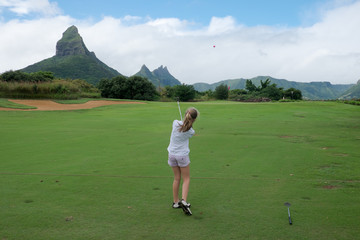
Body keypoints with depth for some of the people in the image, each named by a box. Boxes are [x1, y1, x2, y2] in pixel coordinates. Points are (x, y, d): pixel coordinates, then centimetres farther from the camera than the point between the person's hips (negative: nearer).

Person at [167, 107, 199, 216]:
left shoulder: (176, 123, -13)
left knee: (177, 178, 16)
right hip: (183, 155, -4)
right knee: (186, 179, 10)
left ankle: (176, 202, 23)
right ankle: (183, 201, -7)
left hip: (172, 154, 4)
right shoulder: (191, 131, -16)